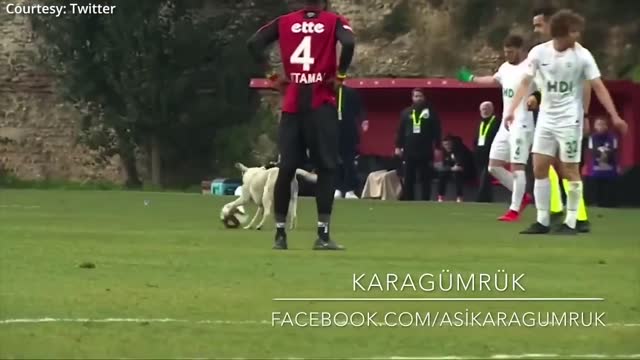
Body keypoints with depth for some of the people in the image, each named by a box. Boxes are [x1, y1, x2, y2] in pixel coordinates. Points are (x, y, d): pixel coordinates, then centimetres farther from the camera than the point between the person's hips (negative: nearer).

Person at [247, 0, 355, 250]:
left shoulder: (284, 22, 10)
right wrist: (340, 75, -7)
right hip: (322, 105, -3)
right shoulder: (333, 21, 0)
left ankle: (280, 234, 8)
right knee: (326, 168, 0)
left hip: (292, 106, 3)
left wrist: (272, 76, 6)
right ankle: (323, 235, -8)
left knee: (286, 169, 7)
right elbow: (349, 43, -19)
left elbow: (254, 43, 2)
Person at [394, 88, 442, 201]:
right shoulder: (406, 113, 9)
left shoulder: (430, 112, 3)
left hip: (425, 151, -2)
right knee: (408, 179, 3)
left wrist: (437, 147, -5)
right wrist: (398, 146, 2)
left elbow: (437, 131, 1)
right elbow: (401, 131, 8)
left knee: (425, 179, 2)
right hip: (409, 151, 2)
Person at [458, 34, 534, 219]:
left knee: (517, 166, -10)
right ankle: (522, 196, 20)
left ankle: (514, 210, -5)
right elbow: (493, 80, 35)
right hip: (505, 124, 9)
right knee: (494, 166, 8)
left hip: (521, 125, -9)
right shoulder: (505, 68, 14)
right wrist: (471, 78, 46)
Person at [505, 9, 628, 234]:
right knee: (539, 168, 1)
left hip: (570, 120, -3)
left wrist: (614, 116, -15)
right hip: (546, 117, 3)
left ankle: (571, 222, 5)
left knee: (570, 170, -2)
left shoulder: (582, 55, -10)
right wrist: (512, 110, -12)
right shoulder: (539, 52, -5)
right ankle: (542, 221, 7)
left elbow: (598, 87, -8)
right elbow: (526, 82, -1)